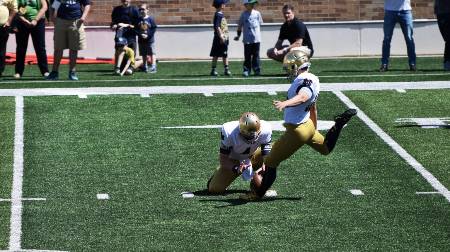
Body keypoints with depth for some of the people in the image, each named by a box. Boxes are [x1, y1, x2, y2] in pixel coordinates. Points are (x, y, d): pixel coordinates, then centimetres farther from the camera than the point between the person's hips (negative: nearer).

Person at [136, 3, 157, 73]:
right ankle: (145, 67, 22)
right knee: (143, 54, 12)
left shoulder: (150, 19, -5)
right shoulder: (138, 20, 3)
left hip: (149, 40, -4)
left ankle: (153, 67, -6)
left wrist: (148, 35, -14)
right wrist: (140, 34, -13)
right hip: (141, 40, 4)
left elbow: (154, 28, -5)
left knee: (152, 54, -5)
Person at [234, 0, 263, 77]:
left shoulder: (257, 13, 5)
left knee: (256, 55, 6)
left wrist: (257, 33, 14)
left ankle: (257, 70, 11)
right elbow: (240, 26, 4)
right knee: (247, 55, 0)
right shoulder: (243, 14, -2)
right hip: (247, 39, -2)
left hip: (256, 39, 2)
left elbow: (259, 23, 14)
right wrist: (238, 35, 2)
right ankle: (246, 70, 4)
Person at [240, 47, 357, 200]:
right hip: (308, 125, 9)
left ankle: (258, 193, 12)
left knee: (271, 162, 3)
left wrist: (285, 104, -60)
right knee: (326, 149, 32)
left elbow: (302, 97, -44)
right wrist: (314, 129, 31)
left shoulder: (304, 80, -21)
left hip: (297, 130, -9)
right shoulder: (313, 80, 9)